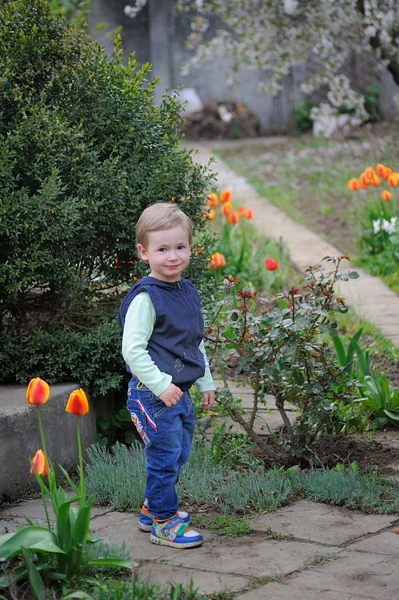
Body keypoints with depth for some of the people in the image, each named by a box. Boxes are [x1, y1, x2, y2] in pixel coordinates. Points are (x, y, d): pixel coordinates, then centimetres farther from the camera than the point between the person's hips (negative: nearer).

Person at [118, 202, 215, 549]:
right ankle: (164, 523, 11)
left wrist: (205, 383, 21)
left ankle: (153, 510, 34)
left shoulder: (189, 293, 11)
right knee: (165, 457, -3)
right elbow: (132, 350, -19)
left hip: (180, 393, 8)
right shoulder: (145, 298, -16)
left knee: (179, 455, 17)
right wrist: (161, 385, -23)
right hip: (153, 394, -8)